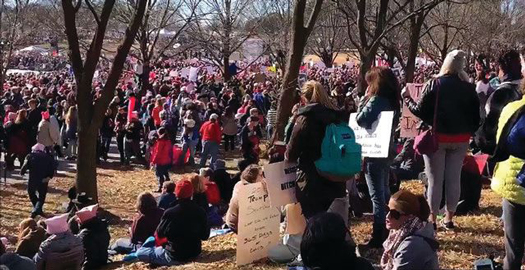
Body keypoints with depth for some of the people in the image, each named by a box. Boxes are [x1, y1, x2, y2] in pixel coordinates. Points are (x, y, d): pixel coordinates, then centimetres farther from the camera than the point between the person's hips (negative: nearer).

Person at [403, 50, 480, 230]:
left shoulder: (435, 84, -11)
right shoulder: (468, 87, -1)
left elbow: (421, 111, -9)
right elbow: (476, 115, 3)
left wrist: (407, 98, 7)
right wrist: (470, 133, 17)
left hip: (437, 137, -3)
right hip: (460, 139, 3)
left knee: (435, 180, 5)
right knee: (454, 179, 11)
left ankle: (432, 219, 10)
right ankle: (449, 218, 19)